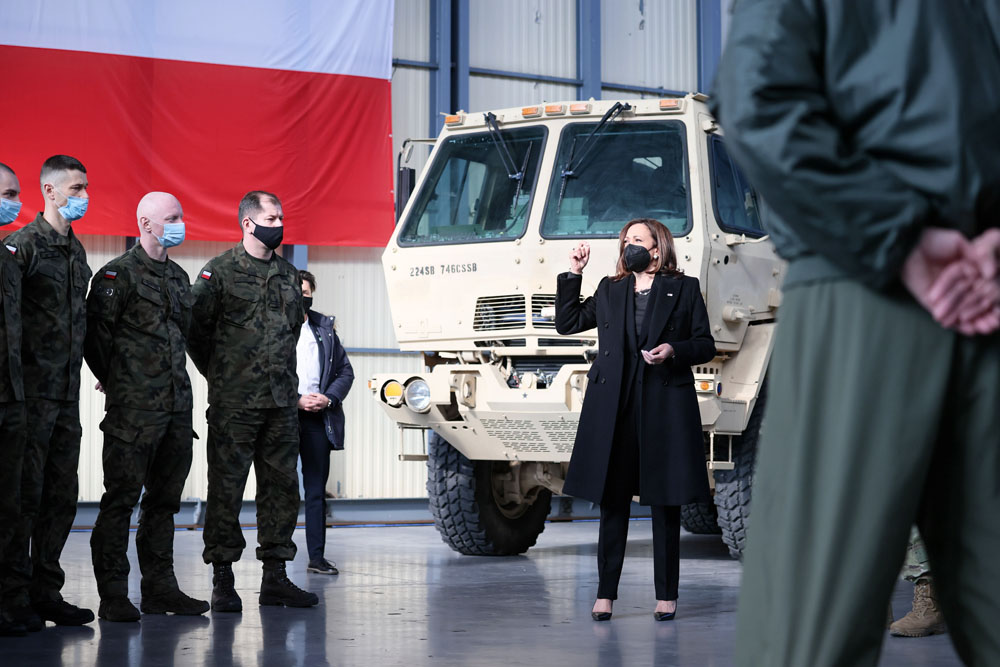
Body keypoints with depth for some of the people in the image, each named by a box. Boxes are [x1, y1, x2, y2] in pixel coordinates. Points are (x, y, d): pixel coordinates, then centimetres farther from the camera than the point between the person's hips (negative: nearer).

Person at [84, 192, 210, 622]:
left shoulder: (179, 277, 17)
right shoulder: (118, 275, -7)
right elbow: (95, 335, -8)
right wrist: (115, 381, 0)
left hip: (177, 405, 8)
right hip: (133, 409, -8)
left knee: (164, 498, 12)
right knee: (121, 498, -4)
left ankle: (160, 587, 19)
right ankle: (113, 595, -2)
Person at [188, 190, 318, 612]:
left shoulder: (289, 277, 14)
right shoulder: (219, 273, -4)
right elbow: (195, 331, -2)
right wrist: (222, 375, 4)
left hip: (282, 401, 6)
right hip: (234, 404, -6)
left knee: (282, 487, 6)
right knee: (226, 489, -3)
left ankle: (275, 577, 12)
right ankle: (223, 581, 3)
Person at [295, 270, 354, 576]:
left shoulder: (325, 329, 15)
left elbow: (345, 370, 14)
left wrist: (328, 398, -3)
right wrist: (295, 400, -12)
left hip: (318, 418, 4)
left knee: (317, 490, 5)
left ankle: (317, 556, 8)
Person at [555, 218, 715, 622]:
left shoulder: (684, 289, 8)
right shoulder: (609, 291, 17)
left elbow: (705, 345, 7)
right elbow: (567, 323, 19)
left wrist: (674, 351, -11)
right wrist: (573, 274, 13)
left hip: (665, 407, -2)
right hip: (613, 409, 2)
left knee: (666, 504, 2)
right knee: (612, 502, 2)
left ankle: (667, 596, 10)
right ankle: (605, 594, 7)